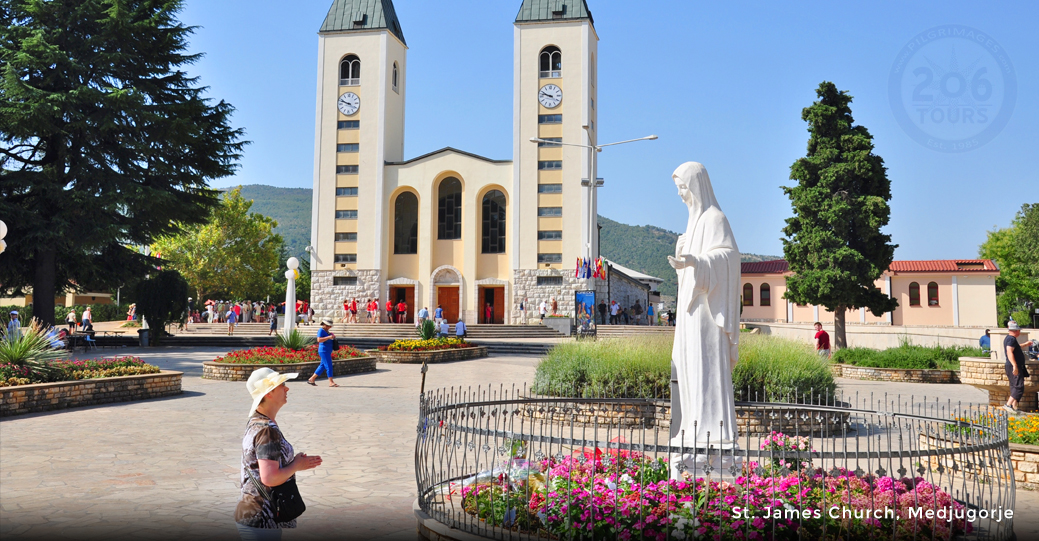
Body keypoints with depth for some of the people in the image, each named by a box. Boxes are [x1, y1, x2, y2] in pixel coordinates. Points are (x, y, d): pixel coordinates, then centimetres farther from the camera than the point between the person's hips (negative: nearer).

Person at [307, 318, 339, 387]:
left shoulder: (327, 331, 17)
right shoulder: (321, 330, -12)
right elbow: (319, 340, -24)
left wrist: (332, 336, 12)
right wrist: (328, 337, -26)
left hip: (327, 351, 10)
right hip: (324, 351, -10)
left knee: (322, 366, 13)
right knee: (328, 366, -9)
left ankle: (311, 379, 19)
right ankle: (331, 382, -7)